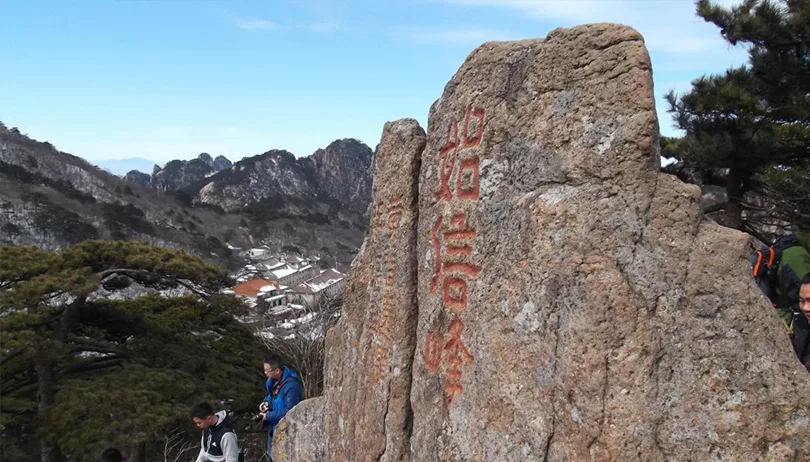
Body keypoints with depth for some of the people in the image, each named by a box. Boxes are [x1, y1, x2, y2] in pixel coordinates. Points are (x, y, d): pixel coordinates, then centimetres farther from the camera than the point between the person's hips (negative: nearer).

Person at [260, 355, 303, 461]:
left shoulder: (291, 385, -29)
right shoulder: (272, 380, 0)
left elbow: (289, 411, -29)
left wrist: (268, 416, -20)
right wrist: (265, 403, -3)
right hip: (273, 426, 9)